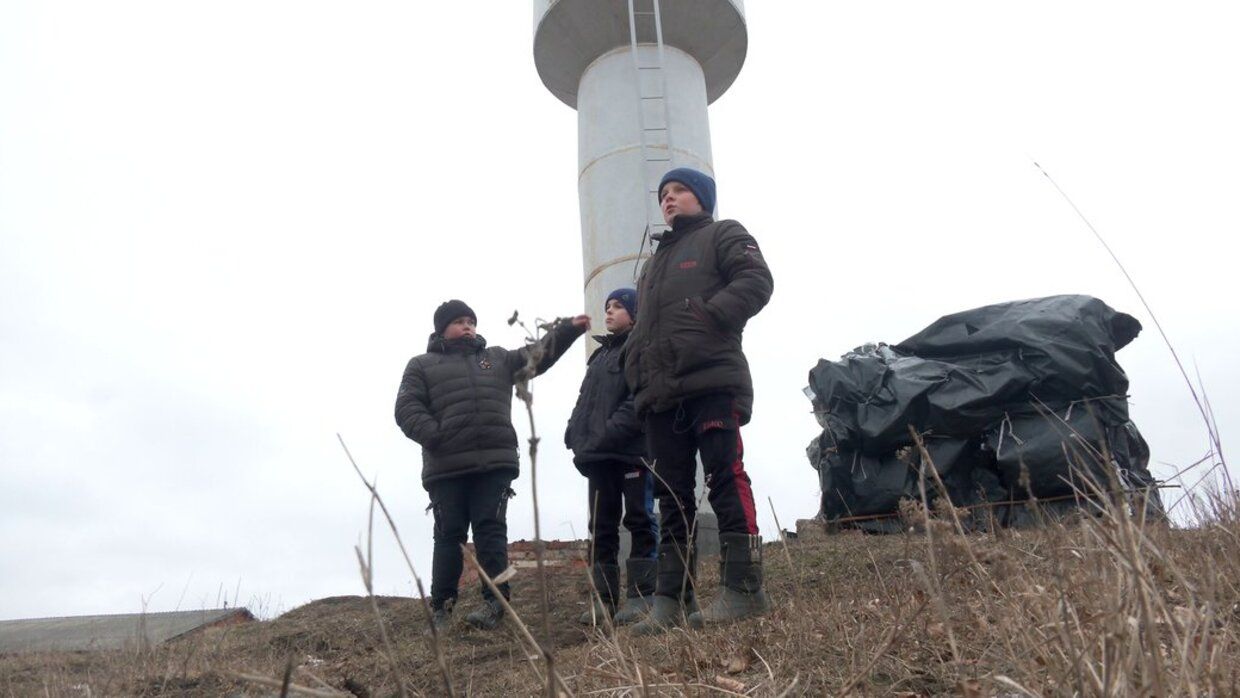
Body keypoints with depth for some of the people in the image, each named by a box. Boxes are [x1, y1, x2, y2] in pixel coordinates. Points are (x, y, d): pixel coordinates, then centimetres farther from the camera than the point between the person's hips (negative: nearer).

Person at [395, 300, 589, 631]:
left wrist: (567, 329, -3)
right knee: (449, 535, 4)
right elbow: (407, 408, 1)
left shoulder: (498, 358, 22)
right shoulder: (422, 366, 12)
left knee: (491, 529, -2)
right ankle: (440, 607, 12)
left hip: (495, 463, 2)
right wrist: (434, 436, -15)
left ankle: (494, 601, -2)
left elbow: (537, 355, 12)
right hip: (446, 468, -1)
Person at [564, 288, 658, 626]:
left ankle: (640, 595, -1)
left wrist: (611, 432, -22)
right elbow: (584, 399, 23)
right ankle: (603, 597, 14)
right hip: (598, 456, 9)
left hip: (633, 451, -8)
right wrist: (575, 434, 6)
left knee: (640, 521, -2)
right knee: (601, 526, 9)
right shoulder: (599, 354, 26)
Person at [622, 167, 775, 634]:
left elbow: (756, 281, -6)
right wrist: (636, 370, 15)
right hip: (660, 394, 7)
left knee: (726, 479, -13)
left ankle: (743, 588, -11)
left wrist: (709, 315, -17)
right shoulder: (654, 263, 33)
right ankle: (672, 600, 6)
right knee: (672, 497, 4)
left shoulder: (723, 235, 12)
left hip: (713, 381, -7)